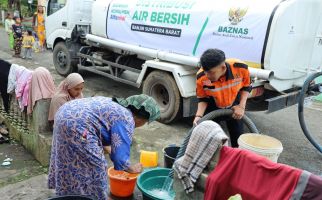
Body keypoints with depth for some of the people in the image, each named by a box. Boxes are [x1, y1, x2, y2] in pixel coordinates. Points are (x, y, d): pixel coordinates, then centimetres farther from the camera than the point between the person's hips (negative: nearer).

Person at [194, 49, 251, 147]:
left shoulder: (241, 67, -32)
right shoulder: (201, 77, -32)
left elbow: (246, 87, -9)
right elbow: (203, 99, -12)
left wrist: (241, 106, -19)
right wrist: (199, 116, -27)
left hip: (234, 105, 1)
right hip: (212, 107, 0)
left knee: (237, 135, 10)